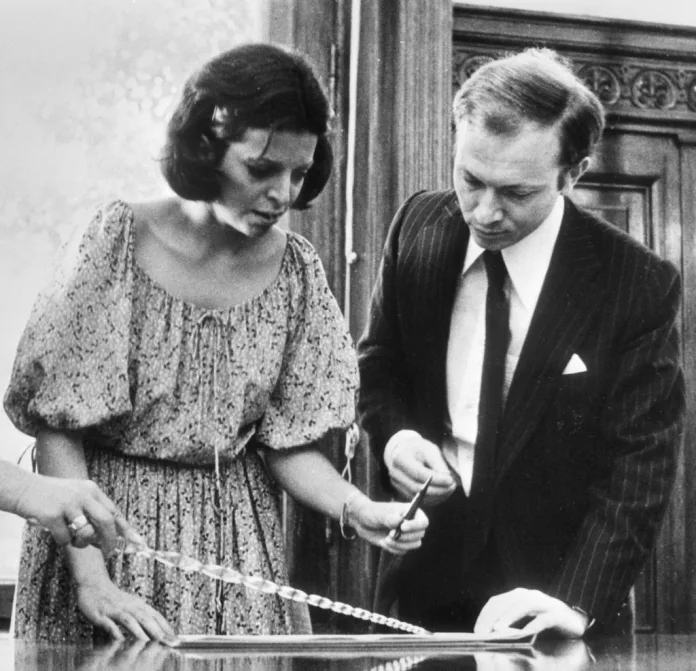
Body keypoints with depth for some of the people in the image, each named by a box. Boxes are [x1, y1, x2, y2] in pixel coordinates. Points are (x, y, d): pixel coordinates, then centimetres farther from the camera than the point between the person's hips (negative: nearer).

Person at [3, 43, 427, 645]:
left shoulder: (295, 268, -3)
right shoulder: (122, 238, -13)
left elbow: (286, 440, 2)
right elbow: (57, 426, -12)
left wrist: (355, 508, -17)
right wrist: (90, 576, -20)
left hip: (237, 535, 3)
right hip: (103, 517, -3)